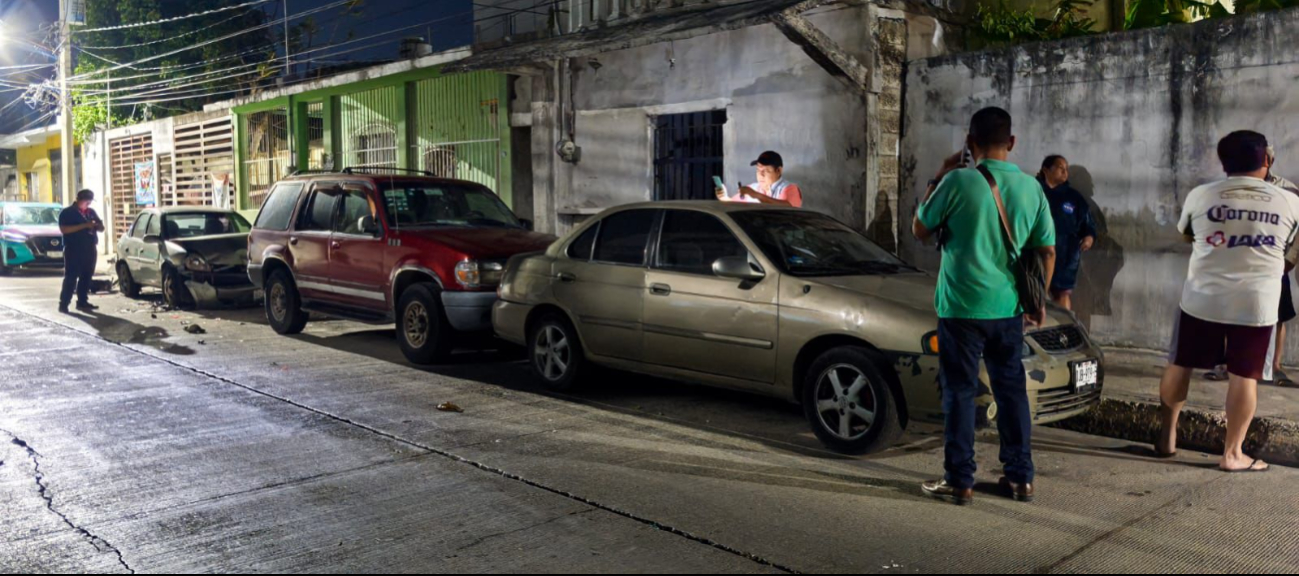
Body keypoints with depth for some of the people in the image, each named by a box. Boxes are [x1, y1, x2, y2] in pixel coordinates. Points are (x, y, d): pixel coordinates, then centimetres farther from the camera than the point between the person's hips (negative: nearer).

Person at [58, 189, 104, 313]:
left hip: (90, 249, 6)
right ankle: (63, 303, -7)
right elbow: (64, 229, -16)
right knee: (71, 278, -9)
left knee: (86, 277, 8)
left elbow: (101, 228, 17)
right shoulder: (67, 212, -3)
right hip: (74, 250, -6)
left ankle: (83, 302, 14)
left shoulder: (91, 212, 16)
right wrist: (84, 225, -21)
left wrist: (96, 225, -7)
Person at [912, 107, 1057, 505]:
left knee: (960, 392, 4)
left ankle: (959, 481, 9)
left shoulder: (958, 181, -12)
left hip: (962, 307, -4)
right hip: (1009, 308, 4)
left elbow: (920, 230, -1)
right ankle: (1021, 477, 22)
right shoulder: (1031, 187, 2)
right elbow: (1047, 251, 5)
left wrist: (937, 180, 7)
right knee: (1011, 390, 15)